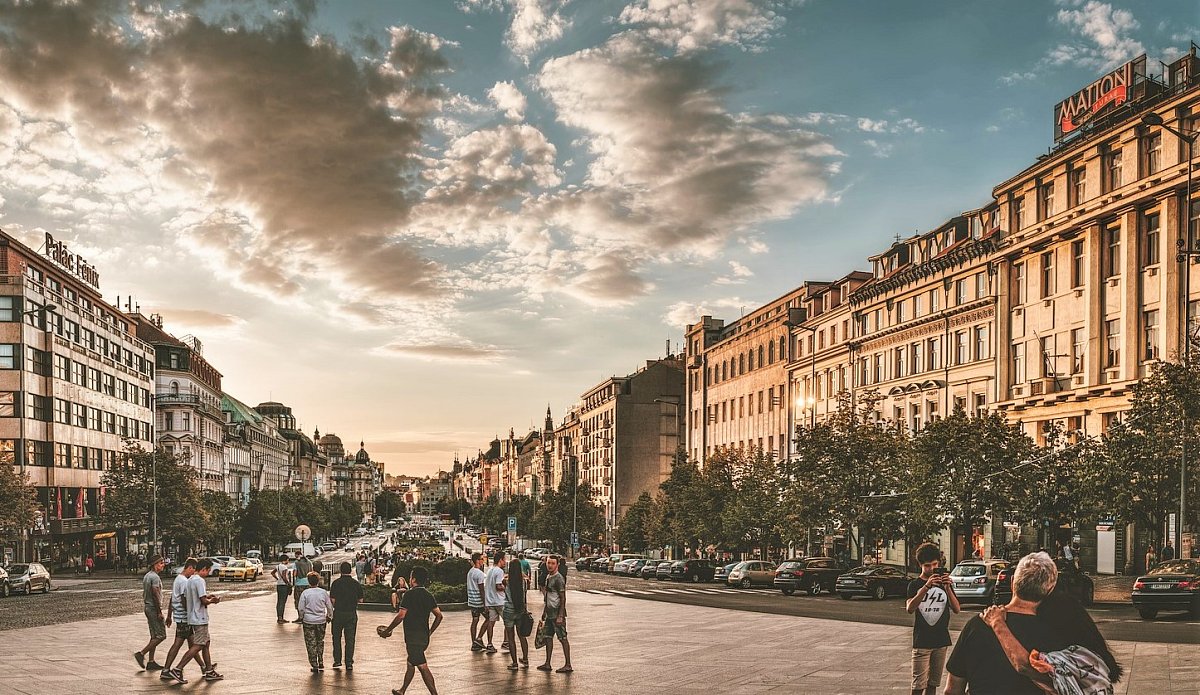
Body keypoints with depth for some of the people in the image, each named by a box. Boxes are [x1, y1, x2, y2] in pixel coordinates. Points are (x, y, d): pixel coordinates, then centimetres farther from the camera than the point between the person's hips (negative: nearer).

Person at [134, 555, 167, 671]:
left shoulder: (146, 576, 14)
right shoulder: (155, 577, -16)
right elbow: (155, 594, -22)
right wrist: (159, 612, -20)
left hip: (148, 608, 10)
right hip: (154, 609, -10)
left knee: (154, 636, 12)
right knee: (161, 636, -6)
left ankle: (151, 662, 12)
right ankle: (141, 654, -7)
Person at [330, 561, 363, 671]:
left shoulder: (336, 583, -8)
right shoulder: (356, 584, -1)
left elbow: (332, 600, -10)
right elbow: (360, 600, 2)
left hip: (338, 613, -1)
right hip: (352, 614, 1)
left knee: (337, 637, 15)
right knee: (350, 639, 5)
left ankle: (337, 660, 16)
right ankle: (349, 663, 3)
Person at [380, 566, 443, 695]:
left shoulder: (409, 594, -14)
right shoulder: (428, 595, 7)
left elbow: (401, 616, -18)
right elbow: (439, 615, 8)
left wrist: (387, 630, -7)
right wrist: (430, 632, 19)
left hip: (413, 637, -8)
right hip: (424, 636, 8)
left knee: (422, 666, -8)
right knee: (411, 664, 22)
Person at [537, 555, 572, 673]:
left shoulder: (559, 579, -14)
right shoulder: (548, 577, 14)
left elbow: (563, 599, -17)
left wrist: (560, 616, -22)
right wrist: (544, 613, 22)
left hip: (557, 614, -9)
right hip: (550, 614, 9)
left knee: (563, 639, -6)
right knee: (548, 637, 11)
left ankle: (568, 665, -3)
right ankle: (547, 664, 17)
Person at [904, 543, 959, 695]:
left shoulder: (945, 583, 8)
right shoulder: (915, 584, 1)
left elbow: (956, 609, -3)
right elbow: (910, 608, -17)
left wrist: (947, 588, -20)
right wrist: (927, 586, -29)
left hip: (942, 642, 3)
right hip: (921, 641, -3)